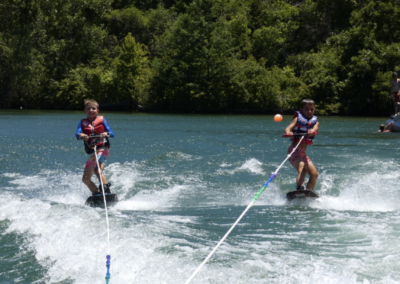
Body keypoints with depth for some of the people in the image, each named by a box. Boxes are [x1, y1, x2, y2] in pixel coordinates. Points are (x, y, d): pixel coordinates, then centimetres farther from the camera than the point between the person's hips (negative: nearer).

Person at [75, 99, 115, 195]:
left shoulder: (101, 119, 8)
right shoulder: (83, 122, 13)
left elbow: (112, 133, -3)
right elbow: (77, 134, -6)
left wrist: (106, 134, -26)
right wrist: (81, 135, -31)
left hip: (102, 149, -5)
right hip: (92, 153, 5)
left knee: (98, 170, -30)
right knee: (85, 179, 6)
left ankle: (106, 191, -33)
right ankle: (97, 194, 20)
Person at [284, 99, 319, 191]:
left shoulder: (315, 121, 14)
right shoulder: (298, 118, 4)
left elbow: (315, 129, -9)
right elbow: (288, 128, -13)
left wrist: (312, 131, -34)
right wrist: (288, 132, -39)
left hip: (303, 153, 7)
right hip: (294, 150, -7)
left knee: (314, 174, 5)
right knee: (302, 170, -29)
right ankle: (299, 189, -47)